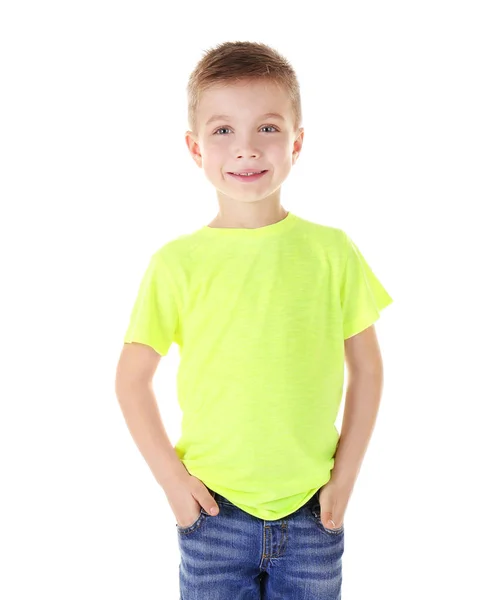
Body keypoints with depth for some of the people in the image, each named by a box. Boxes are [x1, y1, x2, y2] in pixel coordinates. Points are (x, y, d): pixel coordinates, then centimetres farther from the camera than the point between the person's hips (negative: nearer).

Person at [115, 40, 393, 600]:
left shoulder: (331, 252, -4)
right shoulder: (177, 263, -7)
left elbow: (366, 369, 3)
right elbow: (132, 379, 1)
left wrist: (344, 477, 0)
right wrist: (172, 479, -4)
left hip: (313, 514, 1)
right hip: (212, 512, -1)